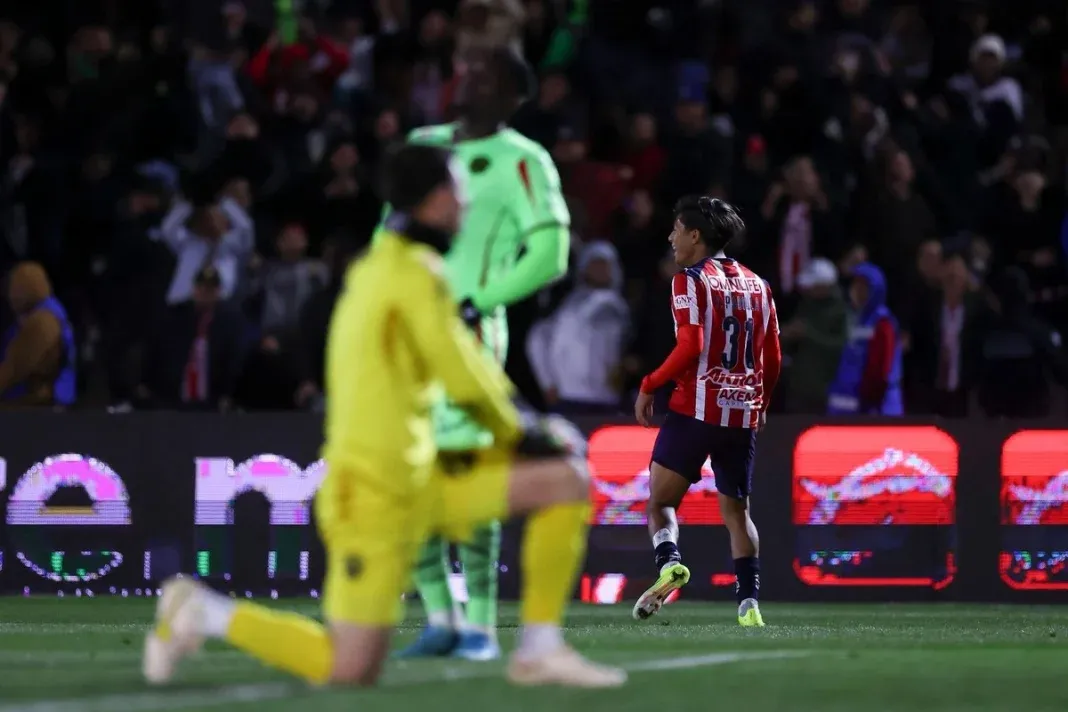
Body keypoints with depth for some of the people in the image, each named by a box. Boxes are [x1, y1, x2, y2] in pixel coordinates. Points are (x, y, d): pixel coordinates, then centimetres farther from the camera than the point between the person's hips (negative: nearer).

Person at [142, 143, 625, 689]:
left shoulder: (375, 267, 15)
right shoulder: (416, 271, -13)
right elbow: (465, 381, -13)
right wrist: (517, 434, 5)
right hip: (376, 493, -9)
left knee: (567, 480, 5)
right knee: (348, 671, -9)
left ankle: (540, 649, 5)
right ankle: (205, 612, 5)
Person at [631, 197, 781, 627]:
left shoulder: (690, 281, -4)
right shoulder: (756, 285, 14)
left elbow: (690, 346, -16)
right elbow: (773, 359, 15)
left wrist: (649, 387, -7)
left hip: (696, 409, -5)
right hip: (744, 415, 5)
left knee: (661, 500, 0)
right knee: (736, 511, 13)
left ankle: (669, 563, -28)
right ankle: (749, 604, 3)